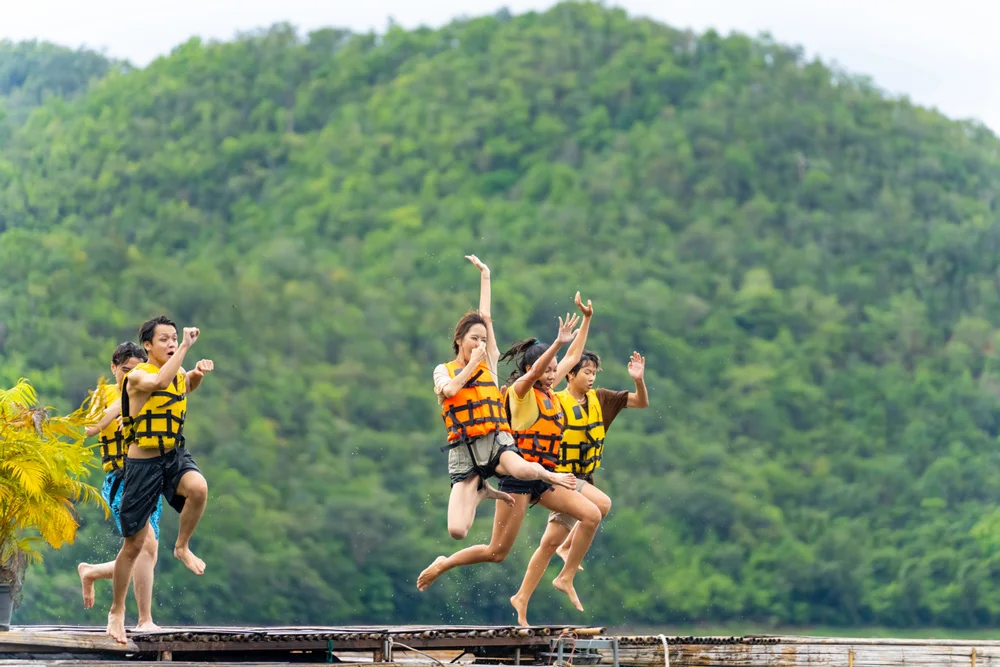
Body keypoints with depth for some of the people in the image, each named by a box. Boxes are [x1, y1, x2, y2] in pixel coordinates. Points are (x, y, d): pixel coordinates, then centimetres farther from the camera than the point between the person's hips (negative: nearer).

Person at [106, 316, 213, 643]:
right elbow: (159, 381, -38)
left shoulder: (179, 374, 6)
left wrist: (198, 371, 9)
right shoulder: (137, 376, -13)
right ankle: (117, 611, 20)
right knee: (134, 545, 2)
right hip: (143, 463, -4)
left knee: (198, 488, -32)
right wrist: (185, 347, -35)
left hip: (176, 456, 4)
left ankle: (182, 547, -6)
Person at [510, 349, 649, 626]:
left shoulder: (600, 399, 6)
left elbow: (641, 402, 6)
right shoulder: (554, 403, -10)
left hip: (583, 479, 6)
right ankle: (569, 546, -8)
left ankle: (521, 598, 14)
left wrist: (639, 379, -12)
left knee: (550, 543, 8)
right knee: (602, 503, -29)